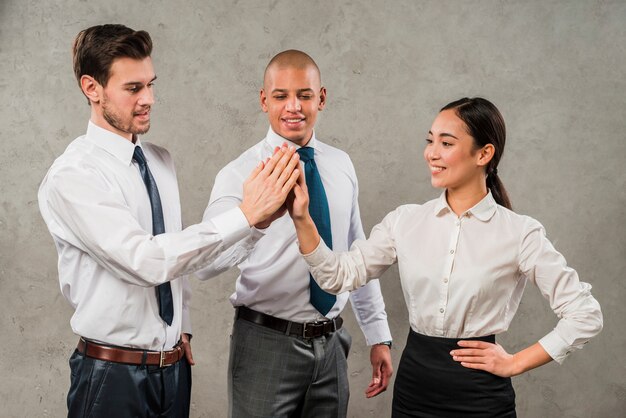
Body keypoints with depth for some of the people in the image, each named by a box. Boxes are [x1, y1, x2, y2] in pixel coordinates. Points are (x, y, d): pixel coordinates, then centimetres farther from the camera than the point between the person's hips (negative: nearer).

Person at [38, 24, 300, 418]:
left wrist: (183, 325, 13)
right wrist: (247, 214, -32)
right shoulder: (71, 177, -18)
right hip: (113, 374, -6)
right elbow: (147, 261, -29)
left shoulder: (161, 161, 7)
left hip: (175, 366, 6)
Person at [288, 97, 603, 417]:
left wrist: (515, 363, -7)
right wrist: (303, 220, -13)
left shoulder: (519, 233, -9)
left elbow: (585, 313, -6)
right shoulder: (406, 221, 1)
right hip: (412, 386, 3)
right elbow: (340, 276, -1)